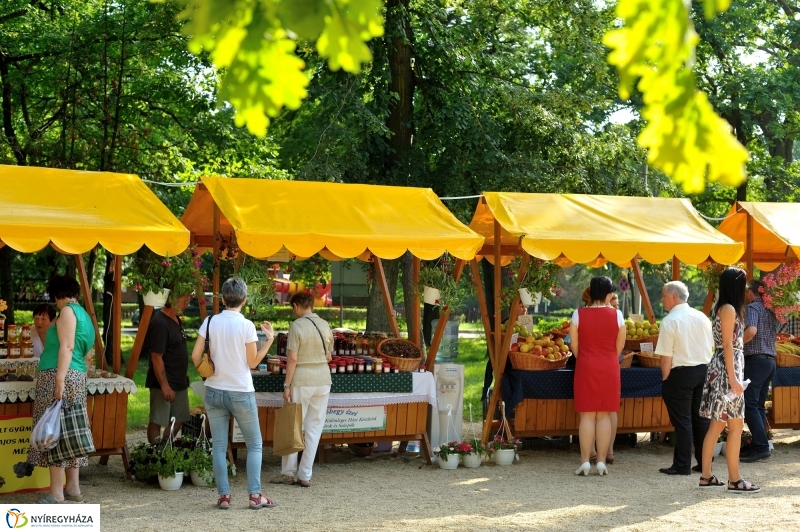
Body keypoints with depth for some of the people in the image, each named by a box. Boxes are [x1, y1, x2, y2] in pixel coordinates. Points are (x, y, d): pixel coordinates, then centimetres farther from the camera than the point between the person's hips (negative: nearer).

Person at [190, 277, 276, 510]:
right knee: (254, 444, 9)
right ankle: (255, 495, 5)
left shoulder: (210, 322, -3)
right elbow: (253, 362, -5)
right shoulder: (246, 326, -11)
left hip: (214, 392, 3)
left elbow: (195, 355, -2)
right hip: (241, 392, -3)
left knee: (219, 445, 8)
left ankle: (223, 496, 6)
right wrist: (269, 339, 3)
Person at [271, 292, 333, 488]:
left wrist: (287, 385, -10)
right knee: (314, 428, 8)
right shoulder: (325, 325, 6)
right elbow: (329, 357, 12)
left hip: (301, 381, -5)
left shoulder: (297, 326, -11)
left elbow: (292, 359, -14)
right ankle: (305, 475, 10)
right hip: (323, 380, 5)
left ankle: (288, 473, 11)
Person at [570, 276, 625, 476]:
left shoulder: (578, 315, -4)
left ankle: (585, 461, 1)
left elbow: (574, 346, 1)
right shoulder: (616, 315, -3)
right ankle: (602, 461, 4)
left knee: (587, 415, 2)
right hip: (609, 368, 1)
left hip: (586, 368, -1)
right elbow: (619, 346, 3)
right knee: (604, 415, 5)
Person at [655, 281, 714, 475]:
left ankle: (682, 465, 1)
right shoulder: (702, 318, 7)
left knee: (682, 420, -1)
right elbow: (711, 347, 12)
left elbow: (666, 356, -14)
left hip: (681, 372, -6)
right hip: (704, 370, 6)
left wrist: (665, 378, -4)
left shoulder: (670, 321, -12)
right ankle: (704, 462, 17)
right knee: (701, 417, 13)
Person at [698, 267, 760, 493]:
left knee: (717, 425, 10)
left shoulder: (725, 308, 17)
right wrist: (733, 379, -21)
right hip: (727, 369, -10)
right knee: (736, 425, -7)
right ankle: (734, 480, -5)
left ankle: (706, 476, 12)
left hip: (726, 368, 10)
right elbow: (727, 346, -17)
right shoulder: (729, 309, -12)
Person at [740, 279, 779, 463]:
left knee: (750, 405, -10)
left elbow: (751, 331, -25)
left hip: (755, 360, -9)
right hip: (770, 361, 9)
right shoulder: (770, 311, 17)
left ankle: (761, 447, -17)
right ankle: (758, 446, 9)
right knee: (759, 406, 11)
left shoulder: (752, 308, -8)